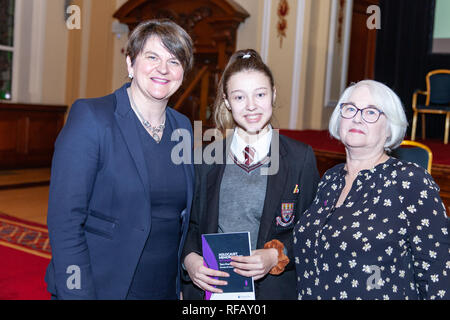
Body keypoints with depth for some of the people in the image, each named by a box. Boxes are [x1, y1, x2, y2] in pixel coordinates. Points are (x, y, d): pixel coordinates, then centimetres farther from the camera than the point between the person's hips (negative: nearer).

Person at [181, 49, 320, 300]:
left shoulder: (301, 157, -4)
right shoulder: (206, 157, 1)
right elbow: (189, 222, 6)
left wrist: (276, 256, -17)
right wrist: (190, 258, -12)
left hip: (273, 288, -1)